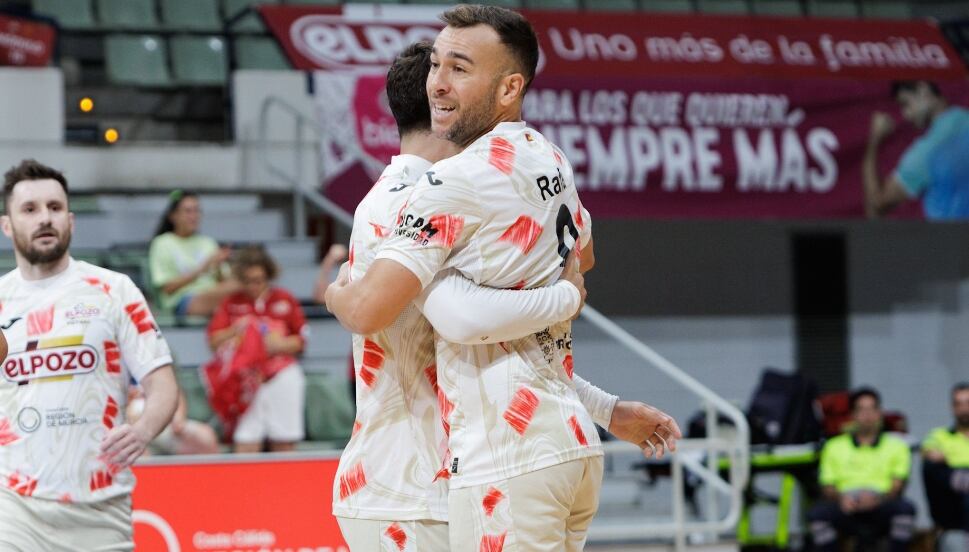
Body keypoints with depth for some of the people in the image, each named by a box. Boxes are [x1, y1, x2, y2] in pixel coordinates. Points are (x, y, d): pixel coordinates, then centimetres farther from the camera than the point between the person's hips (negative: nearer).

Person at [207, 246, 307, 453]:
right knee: (245, 445, -10)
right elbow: (214, 340, 4)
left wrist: (279, 345, -10)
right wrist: (235, 331, -14)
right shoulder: (232, 303, 7)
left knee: (285, 445, 1)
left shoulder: (285, 300, 6)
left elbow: (301, 339, 8)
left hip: (283, 378, 0)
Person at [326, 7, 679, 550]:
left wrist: (336, 293, 4)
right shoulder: (551, 159, 14)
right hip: (574, 443, 9)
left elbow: (370, 310, -17)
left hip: (505, 459, -9)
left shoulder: (457, 180, -12)